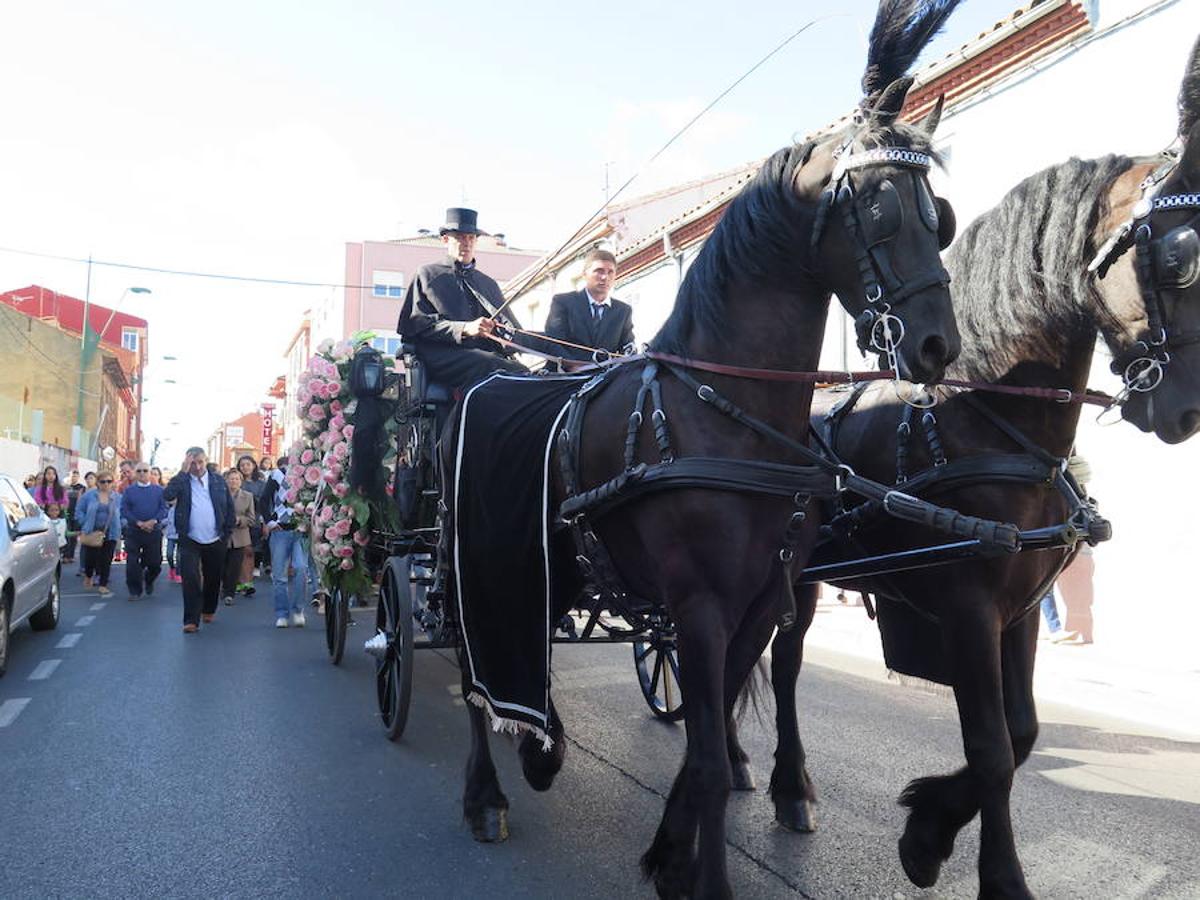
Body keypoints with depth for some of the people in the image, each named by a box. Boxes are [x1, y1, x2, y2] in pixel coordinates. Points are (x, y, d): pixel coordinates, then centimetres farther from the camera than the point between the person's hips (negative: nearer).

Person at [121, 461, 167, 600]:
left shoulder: (159, 490, 6)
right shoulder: (129, 490, 5)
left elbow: (164, 508, -2)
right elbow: (124, 510, -2)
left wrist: (153, 521, -17)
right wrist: (139, 523, -14)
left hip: (154, 531, 0)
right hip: (133, 531, 0)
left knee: (155, 562, 5)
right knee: (132, 563, -2)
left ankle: (149, 581, 34)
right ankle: (134, 590, 9)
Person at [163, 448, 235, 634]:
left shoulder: (219, 481, 3)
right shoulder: (182, 481, -2)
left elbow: (230, 507, 8)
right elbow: (167, 495, -22)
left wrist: (227, 533, 3)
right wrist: (183, 472, -20)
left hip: (215, 541, 2)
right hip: (190, 540, -2)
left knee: (213, 578, 15)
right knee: (191, 579, -10)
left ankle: (209, 610, 37)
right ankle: (191, 620, -7)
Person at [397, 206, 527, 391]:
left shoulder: (489, 284, 33)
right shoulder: (427, 275, 17)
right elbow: (416, 323, 2)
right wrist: (465, 329, -12)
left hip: (488, 354, 5)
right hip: (443, 355, -4)